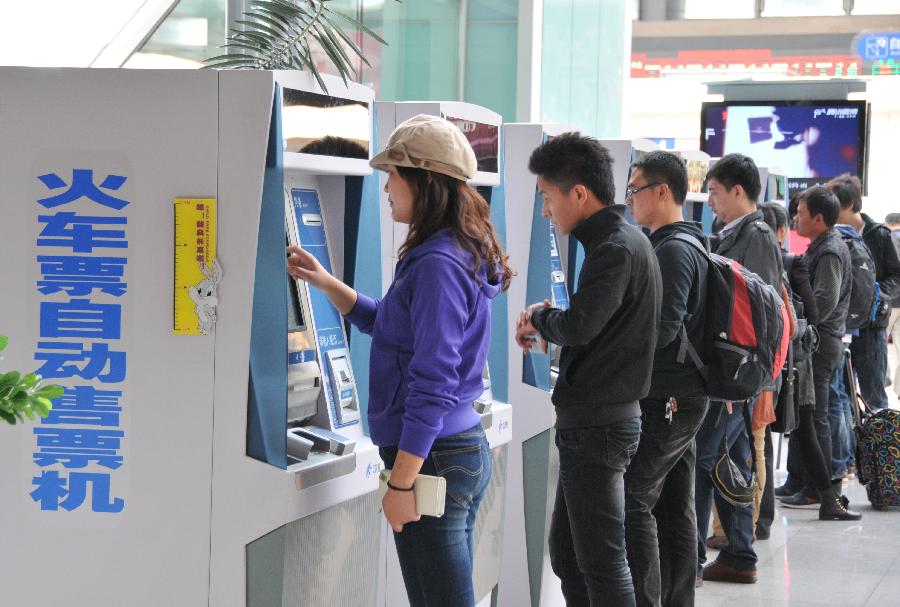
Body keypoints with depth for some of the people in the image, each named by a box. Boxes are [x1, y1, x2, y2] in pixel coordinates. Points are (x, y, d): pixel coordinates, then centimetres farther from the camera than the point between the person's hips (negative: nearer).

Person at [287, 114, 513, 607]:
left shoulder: (437, 264, -18)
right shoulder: (459, 254, 12)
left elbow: (431, 384, -22)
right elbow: (393, 326, 27)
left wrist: (401, 483, -20)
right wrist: (326, 283, 17)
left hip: (433, 457, -10)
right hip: (467, 447, 10)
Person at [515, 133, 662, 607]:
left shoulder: (616, 248, -18)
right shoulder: (623, 240, 14)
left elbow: (579, 326, -25)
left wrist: (538, 317, -5)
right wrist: (547, 324, 3)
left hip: (597, 425, -10)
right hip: (598, 420, 10)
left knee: (601, 561, -4)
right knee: (565, 553, 17)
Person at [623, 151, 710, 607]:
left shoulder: (673, 251, -16)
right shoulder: (689, 245, 16)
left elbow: (661, 329, -24)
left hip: (665, 401, -10)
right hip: (684, 397, 10)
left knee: (632, 500, -6)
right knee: (674, 506, 12)